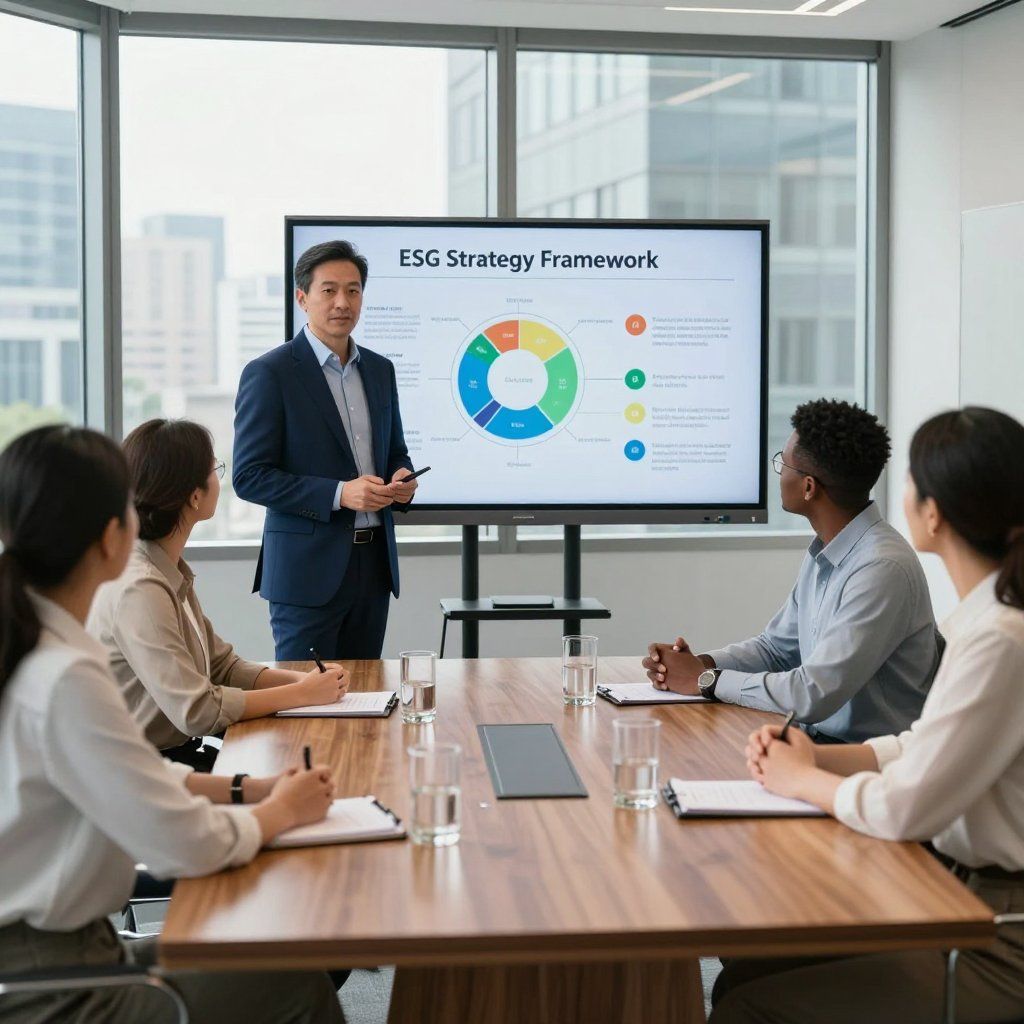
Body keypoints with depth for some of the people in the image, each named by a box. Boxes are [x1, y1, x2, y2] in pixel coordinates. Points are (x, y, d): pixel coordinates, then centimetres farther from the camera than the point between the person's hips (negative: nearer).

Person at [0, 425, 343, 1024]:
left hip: (57, 951, 9)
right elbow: (187, 845, -22)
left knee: (278, 959, 15)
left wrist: (248, 789, 6)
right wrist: (281, 811, -3)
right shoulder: (62, 679, -26)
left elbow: (131, 775, 15)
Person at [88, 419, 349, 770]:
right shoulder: (138, 589, -21)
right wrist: (303, 693, -14)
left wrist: (303, 679, -3)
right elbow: (195, 710, -22)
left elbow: (222, 665, 13)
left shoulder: (172, 572, 8)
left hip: (177, 752, 8)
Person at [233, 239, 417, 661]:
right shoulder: (269, 373, -8)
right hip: (309, 567, -6)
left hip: (374, 563, 6)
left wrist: (401, 478, -3)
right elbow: (249, 477, -12)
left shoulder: (379, 369, 12)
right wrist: (339, 494, -21)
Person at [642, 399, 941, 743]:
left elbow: (813, 695, -26)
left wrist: (707, 679, -14)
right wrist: (702, 663, -1)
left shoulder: (883, 568, -23)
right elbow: (777, 647, 18)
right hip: (819, 740, 8)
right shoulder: (823, 552, 8)